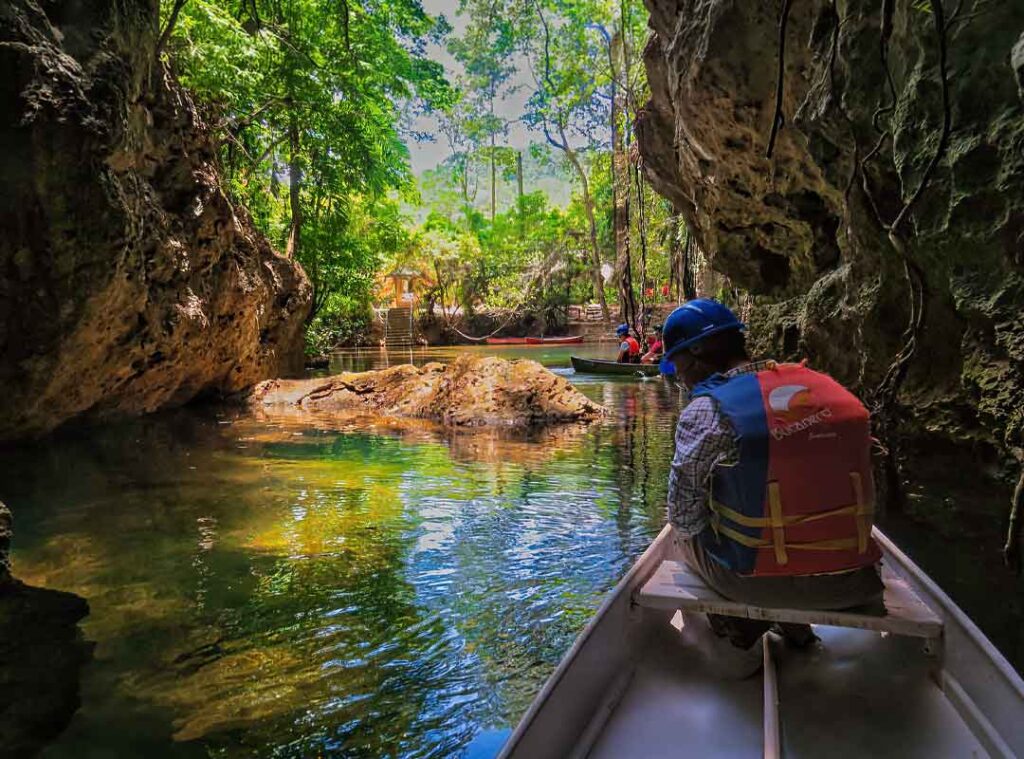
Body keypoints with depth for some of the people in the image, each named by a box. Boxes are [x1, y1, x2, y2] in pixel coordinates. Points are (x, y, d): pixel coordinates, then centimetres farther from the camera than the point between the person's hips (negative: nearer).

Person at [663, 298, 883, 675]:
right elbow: (865, 496, 12)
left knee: (685, 535, 22)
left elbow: (684, 520, -10)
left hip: (762, 583, -5)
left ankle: (740, 641, 15)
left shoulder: (707, 411, -14)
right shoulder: (827, 385, 3)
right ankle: (796, 628, 28)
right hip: (849, 582, 5)